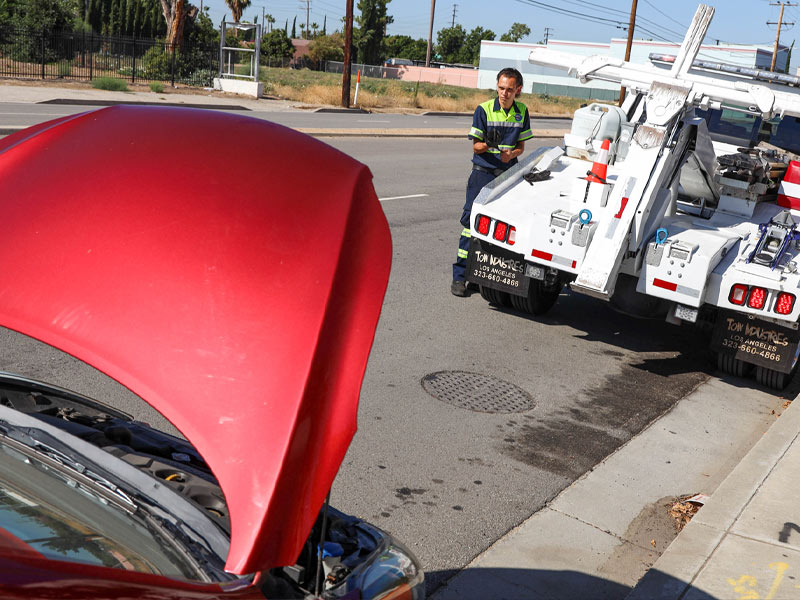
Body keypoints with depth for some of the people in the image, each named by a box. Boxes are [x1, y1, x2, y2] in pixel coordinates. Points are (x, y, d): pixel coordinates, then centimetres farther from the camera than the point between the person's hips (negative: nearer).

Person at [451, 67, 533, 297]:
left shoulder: (522, 112, 8)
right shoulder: (484, 109, -3)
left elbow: (521, 146, 13)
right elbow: (476, 147, -3)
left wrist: (511, 154, -9)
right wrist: (487, 145, -26)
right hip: (483, 172, -4)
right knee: (472, 220, -9)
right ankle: (459, 276, -5)